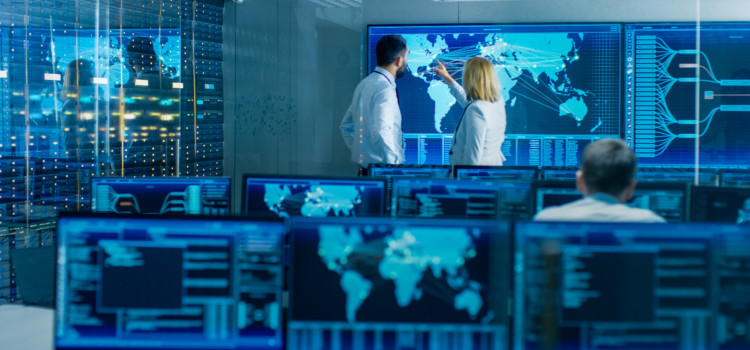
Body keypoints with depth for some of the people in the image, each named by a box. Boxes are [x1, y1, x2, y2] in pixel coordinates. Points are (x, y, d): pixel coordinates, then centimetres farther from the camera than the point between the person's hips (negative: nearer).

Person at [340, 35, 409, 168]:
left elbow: (346, 125, 23)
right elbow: (381, 132, -26)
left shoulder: (364, 84, 14)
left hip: (362, 163, 9)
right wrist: (394, 164, -19)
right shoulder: (385, 89, -15)